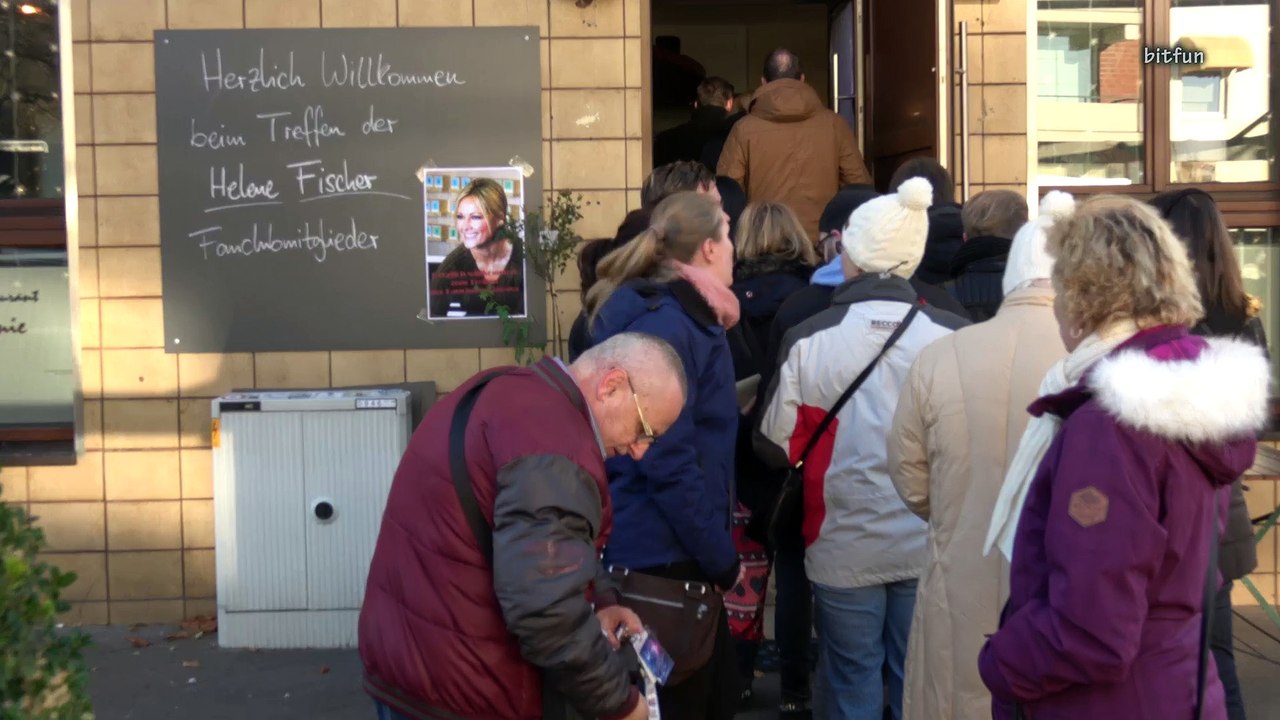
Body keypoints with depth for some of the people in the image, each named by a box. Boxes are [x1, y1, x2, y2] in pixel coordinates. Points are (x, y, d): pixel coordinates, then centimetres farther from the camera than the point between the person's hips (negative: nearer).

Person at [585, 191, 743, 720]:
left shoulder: (676, 315, 13)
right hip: (664, 556, -9)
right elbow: (667, 461, -23)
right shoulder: (664, 325, -19)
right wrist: (721, 558, -16)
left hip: (670, 548, 9)